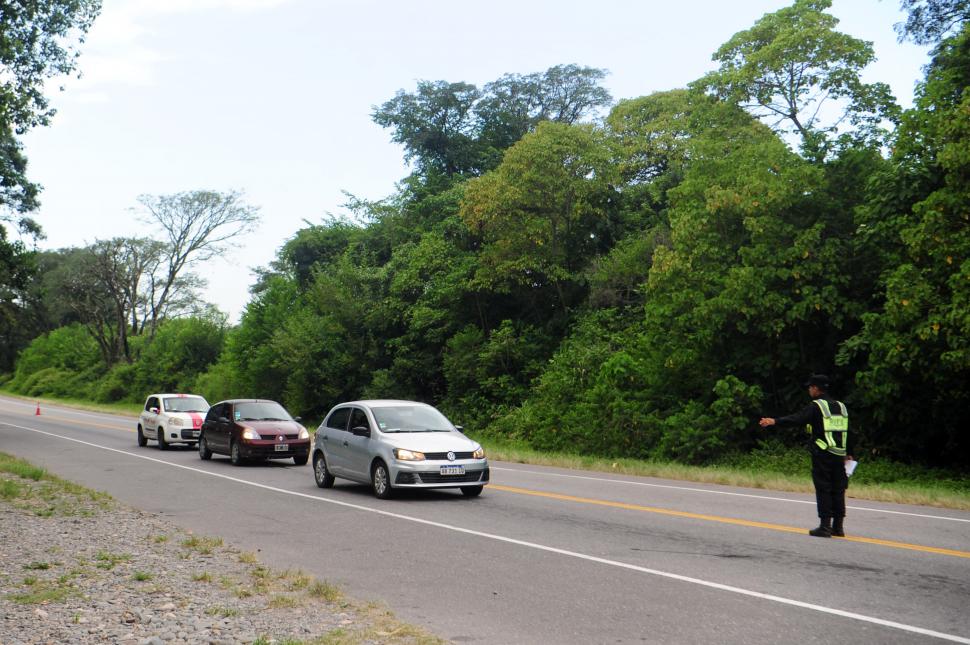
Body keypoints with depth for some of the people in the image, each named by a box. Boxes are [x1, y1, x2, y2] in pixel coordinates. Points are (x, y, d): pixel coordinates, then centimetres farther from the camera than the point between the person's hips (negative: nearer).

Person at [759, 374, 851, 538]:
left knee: (823, 489, -3)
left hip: (822, 454, -7)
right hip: (839, 455, 7)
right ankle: (838, 526, 14)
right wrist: (847, 453, 28)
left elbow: (796, 419, -19)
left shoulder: (816, 406, -7)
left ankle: (825, 526, -4)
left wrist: (775, 421, -20)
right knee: (837, 490, 11)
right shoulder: (840, 406, 16)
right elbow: (847, 431, 21)